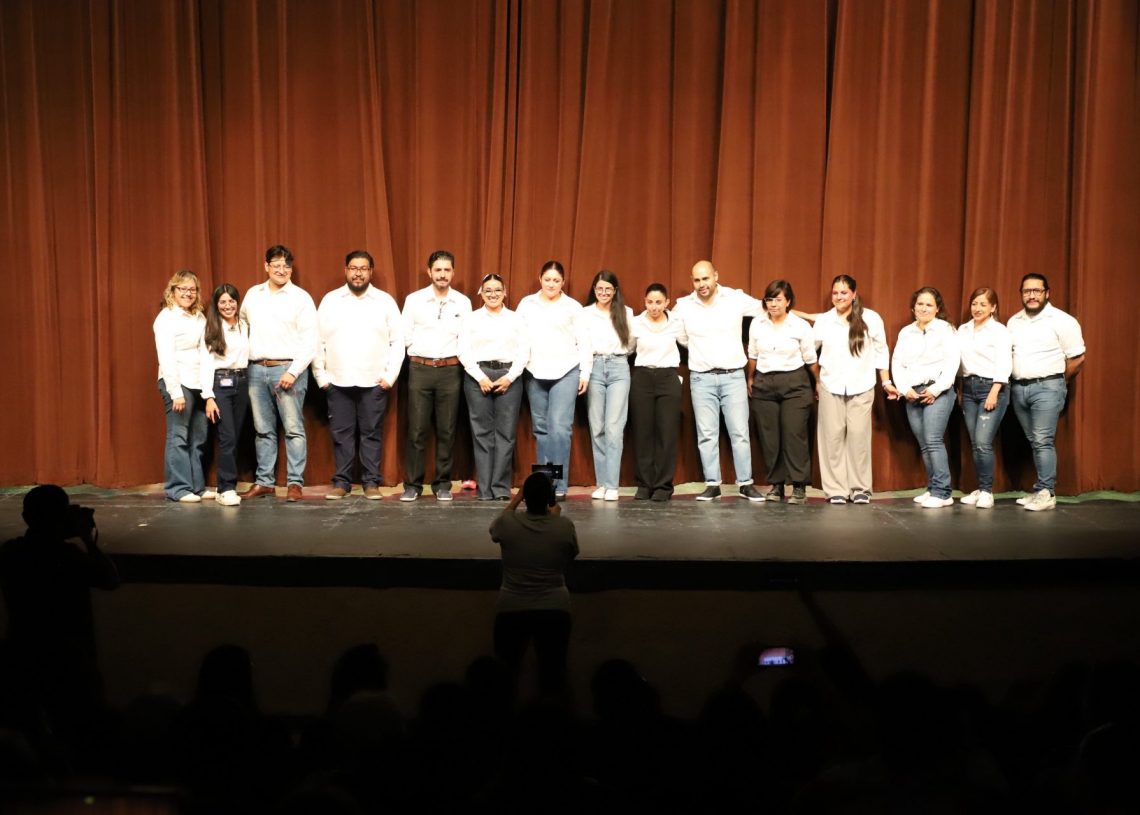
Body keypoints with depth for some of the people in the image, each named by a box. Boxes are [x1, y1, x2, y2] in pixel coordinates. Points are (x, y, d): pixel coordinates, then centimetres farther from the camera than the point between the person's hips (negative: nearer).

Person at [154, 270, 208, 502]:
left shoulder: (199, 317, 14)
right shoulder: (166, 318, -4)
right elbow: (166, 358, -10)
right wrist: (175, 392, -15)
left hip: (199, 383, 6)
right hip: (178, 382, -6)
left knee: (198, 438, 8)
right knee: (178, 437, -3)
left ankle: (196, 485, 16)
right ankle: (178, 488, 2)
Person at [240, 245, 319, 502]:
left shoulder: (300, 298, -3)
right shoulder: (253, 295, 11)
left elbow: (310, 342, -7)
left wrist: (293, 372, -15)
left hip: (288, 369, -4)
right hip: (257, 370, 5)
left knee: (294, 429, -4)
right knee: (263, 430, 10)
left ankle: (295, 483, 1)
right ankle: (264, 481, 17)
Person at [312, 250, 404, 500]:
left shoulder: (385, 301, 4)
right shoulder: (330, 300, 6)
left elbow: (397, 341, 3)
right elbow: (318, 340, 5)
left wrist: (391, 375, -4)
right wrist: (320, 375, 0)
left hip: (374, 382, -1)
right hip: (338, 381, 1)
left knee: (372, 433, 3)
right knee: (341, 433, 5)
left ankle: (371, 482, 11)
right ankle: (341, 482, 13)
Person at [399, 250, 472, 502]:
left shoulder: (463, 303, 4)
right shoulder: (414, 300, 2)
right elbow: (406, 336, 3)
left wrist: (448, 354, 3)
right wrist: (423, 352, 6)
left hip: (450, 370, 1)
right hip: (420, 369, -1)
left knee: (446, 431, 4)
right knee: (416, 430, 0)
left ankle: (443, 484, 13)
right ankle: (412, 484, 7)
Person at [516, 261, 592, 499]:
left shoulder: (573, 306, 5)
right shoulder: (526, 304, 9)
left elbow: (583, 342, 5)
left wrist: (585, 372, 0)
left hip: (566, 372, -2)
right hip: (535, 373, 2)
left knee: (560, 427, -12)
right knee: (541, 429, 7)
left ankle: (559, 485, -8)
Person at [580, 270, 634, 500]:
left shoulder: (626, 312, 11)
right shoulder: (584, 314, 9)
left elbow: (631, 344, 13)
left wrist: (617, 354, 0)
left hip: (619, 368, -1)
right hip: (594, 368, 1)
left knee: (614, 428, -9)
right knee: (597, 428, 0)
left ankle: (612, 486, -9)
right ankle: (601, 483, 7)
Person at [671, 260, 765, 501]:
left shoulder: (737, 299, -2)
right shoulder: (683, 306, 1)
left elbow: (766, 308, 10)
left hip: (733, 376, -1)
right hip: (701, 379, 1)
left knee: (740, 432, 1)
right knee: (706, 434, 4)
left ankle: (746, 483, 9)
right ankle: (712, 484, 11)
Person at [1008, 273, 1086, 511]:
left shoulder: (1061, 321, -6)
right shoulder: (1014, 322, 12)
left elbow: (1077, 358, -4)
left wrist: (1055, 383, 4)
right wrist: (1014, 382, 6)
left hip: (1046, 388, -6)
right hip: (1018, 388, 6)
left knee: (1043, 441, -10)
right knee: (1033, 442, 9)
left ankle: (1046, 493, -7)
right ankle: (1042, 490, 14)